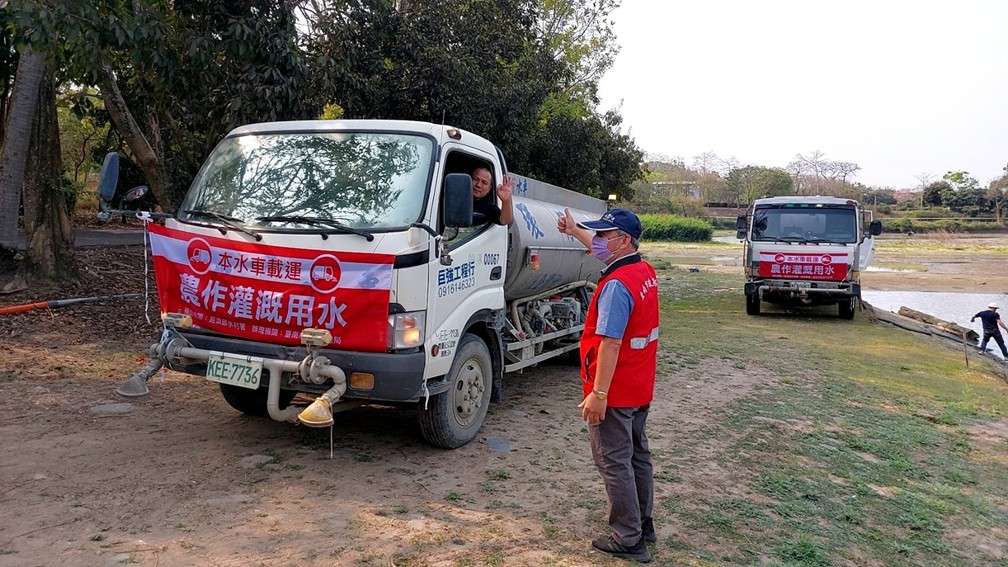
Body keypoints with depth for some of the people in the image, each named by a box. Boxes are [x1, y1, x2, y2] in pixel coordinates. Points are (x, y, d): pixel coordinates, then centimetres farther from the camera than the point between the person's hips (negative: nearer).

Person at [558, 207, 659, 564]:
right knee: (637, 455, 20)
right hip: (640, 389, 9)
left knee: (614, 463, 2)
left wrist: (598, 393, -24)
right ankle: (643, 523, 34)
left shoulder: (617, 285, -24)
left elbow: (610, 343, -27)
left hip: (614, 392, -9)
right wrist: (574, 230, 34)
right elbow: (603, 248, 24)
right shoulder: (645, 271, 5)